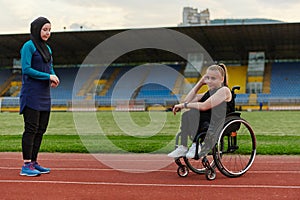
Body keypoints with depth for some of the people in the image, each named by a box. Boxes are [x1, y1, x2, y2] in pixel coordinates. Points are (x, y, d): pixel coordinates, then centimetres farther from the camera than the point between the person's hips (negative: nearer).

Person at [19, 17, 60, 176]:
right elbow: (26, 69, -15)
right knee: (31, 128, -9)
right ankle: (26, 165, -5)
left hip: (44, 94, 8)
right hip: (31, 94, -8)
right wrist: (48, 76, -16)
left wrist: (53, 78, -1)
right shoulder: (28, 46, -7)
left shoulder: (47, 48, 17)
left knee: (41, 129, 8)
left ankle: (33, 162, 17)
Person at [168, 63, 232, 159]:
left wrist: (183, 105, -10)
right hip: (207, 124, 8)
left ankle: (196, 146, -20)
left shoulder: (224, 90, -7)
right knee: (187, 114, -15)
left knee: (192, 113, -26)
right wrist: (200, 83, 13)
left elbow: (204, 106, -19)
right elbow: (187, 100, 13)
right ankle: (183, 147, -17)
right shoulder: (209, 92, 21)